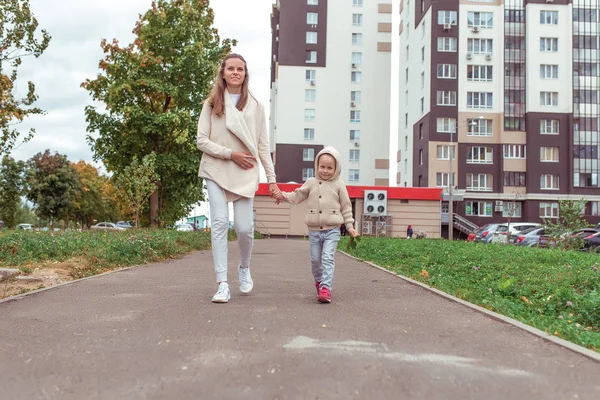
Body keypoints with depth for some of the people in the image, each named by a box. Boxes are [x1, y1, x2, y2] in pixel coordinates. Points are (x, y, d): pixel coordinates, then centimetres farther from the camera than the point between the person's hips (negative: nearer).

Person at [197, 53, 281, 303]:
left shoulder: (256, 106, 9)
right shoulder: (212, 104, 6)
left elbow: (263, 146, 8)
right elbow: (202, 141, 0)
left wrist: (272, 178, 3)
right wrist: (231, 154, -11)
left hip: (245, 175, 1)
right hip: (216, 172, 0)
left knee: (244, 227, -4)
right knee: (220, 224, -9)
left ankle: (244, 268, 26)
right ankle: (222, 284, -7)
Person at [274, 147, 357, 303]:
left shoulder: (338, 185, 2)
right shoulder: (311, 183, 6)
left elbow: (346, 207, 5)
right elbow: (297, 196, 10)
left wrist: (349, 226, 2)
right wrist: (284, 196, -8)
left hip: (332, 230, -3)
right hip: (314, 230, 3)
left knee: (328, 258, -13)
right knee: (315, 259, 11)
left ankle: (325, 288, -16)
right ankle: (319, 280, 36)